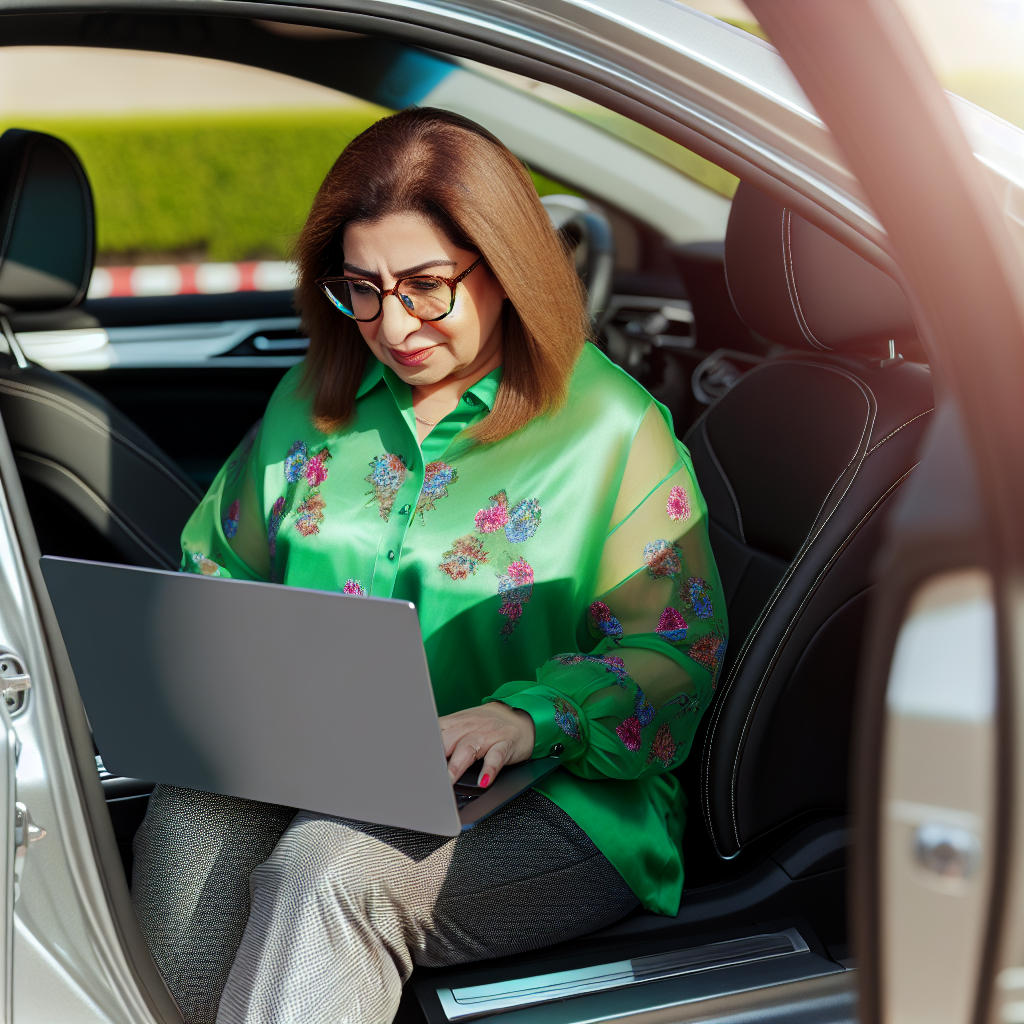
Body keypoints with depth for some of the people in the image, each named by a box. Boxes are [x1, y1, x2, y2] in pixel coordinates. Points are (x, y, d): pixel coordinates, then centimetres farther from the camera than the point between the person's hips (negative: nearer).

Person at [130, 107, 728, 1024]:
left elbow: (671, 649, -6)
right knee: (189, 819, -27)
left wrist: (530, 717, -24)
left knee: (325, 868, -32)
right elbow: (220, 570, 21)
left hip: (553, 804, -4)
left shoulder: (613, 428, -3)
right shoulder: (312, 403, 13)